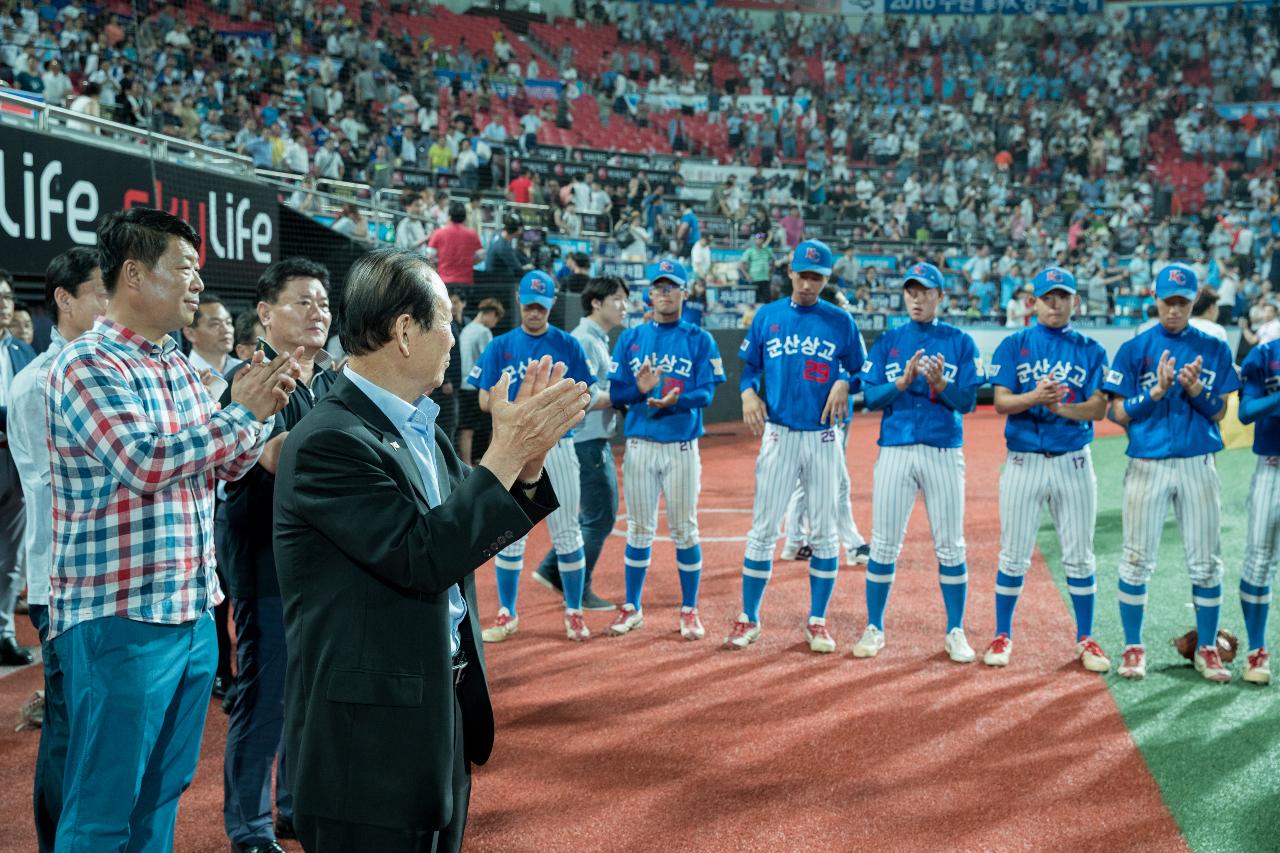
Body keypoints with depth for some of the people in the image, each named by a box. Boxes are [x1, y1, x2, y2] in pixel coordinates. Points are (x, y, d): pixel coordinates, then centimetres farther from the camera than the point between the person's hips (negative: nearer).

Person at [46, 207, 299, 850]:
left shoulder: (179, 366, 13)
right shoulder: (87, 364, -12)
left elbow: (219, 468, 17)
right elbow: (144, 461, -24)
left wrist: (259, 410, -2)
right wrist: (244, 412, -15)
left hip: (193, 612, 8)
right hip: (119, 621, -8)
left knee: (163, 795, 17)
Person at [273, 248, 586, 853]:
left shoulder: (421, 427, 7)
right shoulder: (329, 441, -21)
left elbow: (471, 534, 13)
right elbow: (424, 557, -26)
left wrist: (526, 458, -2)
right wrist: (505, 453, -22)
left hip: (441, 707, 9)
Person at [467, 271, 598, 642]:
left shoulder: (568, 345, 5)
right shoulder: (500, 346, 6)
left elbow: (586, 396, 4)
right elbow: (484, 402, 3)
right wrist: (498, 398, -19)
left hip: (557, 447, -1)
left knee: (566, 531, 3)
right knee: (509, 533, 5)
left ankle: (574, 612, 14)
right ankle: (507, 614, 17)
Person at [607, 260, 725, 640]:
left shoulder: (700, 340, 4)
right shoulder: (631, 338, 9)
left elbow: (706, 392, -6)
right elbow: (615, 392, 4)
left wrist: (676, 400, -25)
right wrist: (639, 390, -17)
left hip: (682, 447, -2)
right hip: (639, 446, 2)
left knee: (684, 530, 3)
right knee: (639, 529, 8)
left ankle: (689, 610, 14)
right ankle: (632, 608, 20)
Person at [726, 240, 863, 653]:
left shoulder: (841, 322, 4)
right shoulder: (767, 316, 6)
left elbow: (859, 372, 10)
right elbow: (749, 366, 11)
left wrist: (844, 384, -12)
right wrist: (747, 392, -9)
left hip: (824, 438, 0)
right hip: (778, 434, 0)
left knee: (824, 532, 4)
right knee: (763, 528, 0)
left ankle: (817, 621, 15)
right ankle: (748, 619, 9)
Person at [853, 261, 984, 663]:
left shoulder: (960, 342, 5)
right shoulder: (887, 342, 9)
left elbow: (967, 401, -2)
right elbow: (871, 397, 0)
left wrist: (939, 383, -20)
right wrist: (904, 381, -16)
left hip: (944, 453, -1)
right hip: (895, 450, 1)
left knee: (950, 547, 3)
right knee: (883, 544, 3)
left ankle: (955, 633, 14)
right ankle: (874, 629, 14)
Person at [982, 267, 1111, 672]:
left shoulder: (1091, 350, 5)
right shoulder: (1014, 345, 3)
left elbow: (1098, 408, -4)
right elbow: (1000, 402, -5)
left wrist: (1060, 407, -21)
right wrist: (1034, 398, -24)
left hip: (1073, 462, 1)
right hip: (1024, 461, -1)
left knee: (1079, 556, 6)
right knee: (1013, 556, 4)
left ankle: (1085, 639, 18)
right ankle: (1003, 636, 17)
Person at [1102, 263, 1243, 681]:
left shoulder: (1214, 349, 8)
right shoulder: (1134, 349, 3)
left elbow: (1218, 412, 6)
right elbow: (1118, 413, -1)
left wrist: (1194, 387, -12)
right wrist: (1158, 390, -15)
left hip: (1198, 465, 1)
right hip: (1147, 465, -1)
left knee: (1206, 563, 4)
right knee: (1137, 560, 2)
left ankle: (1207, 649, 16)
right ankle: (1133, 648, 13)